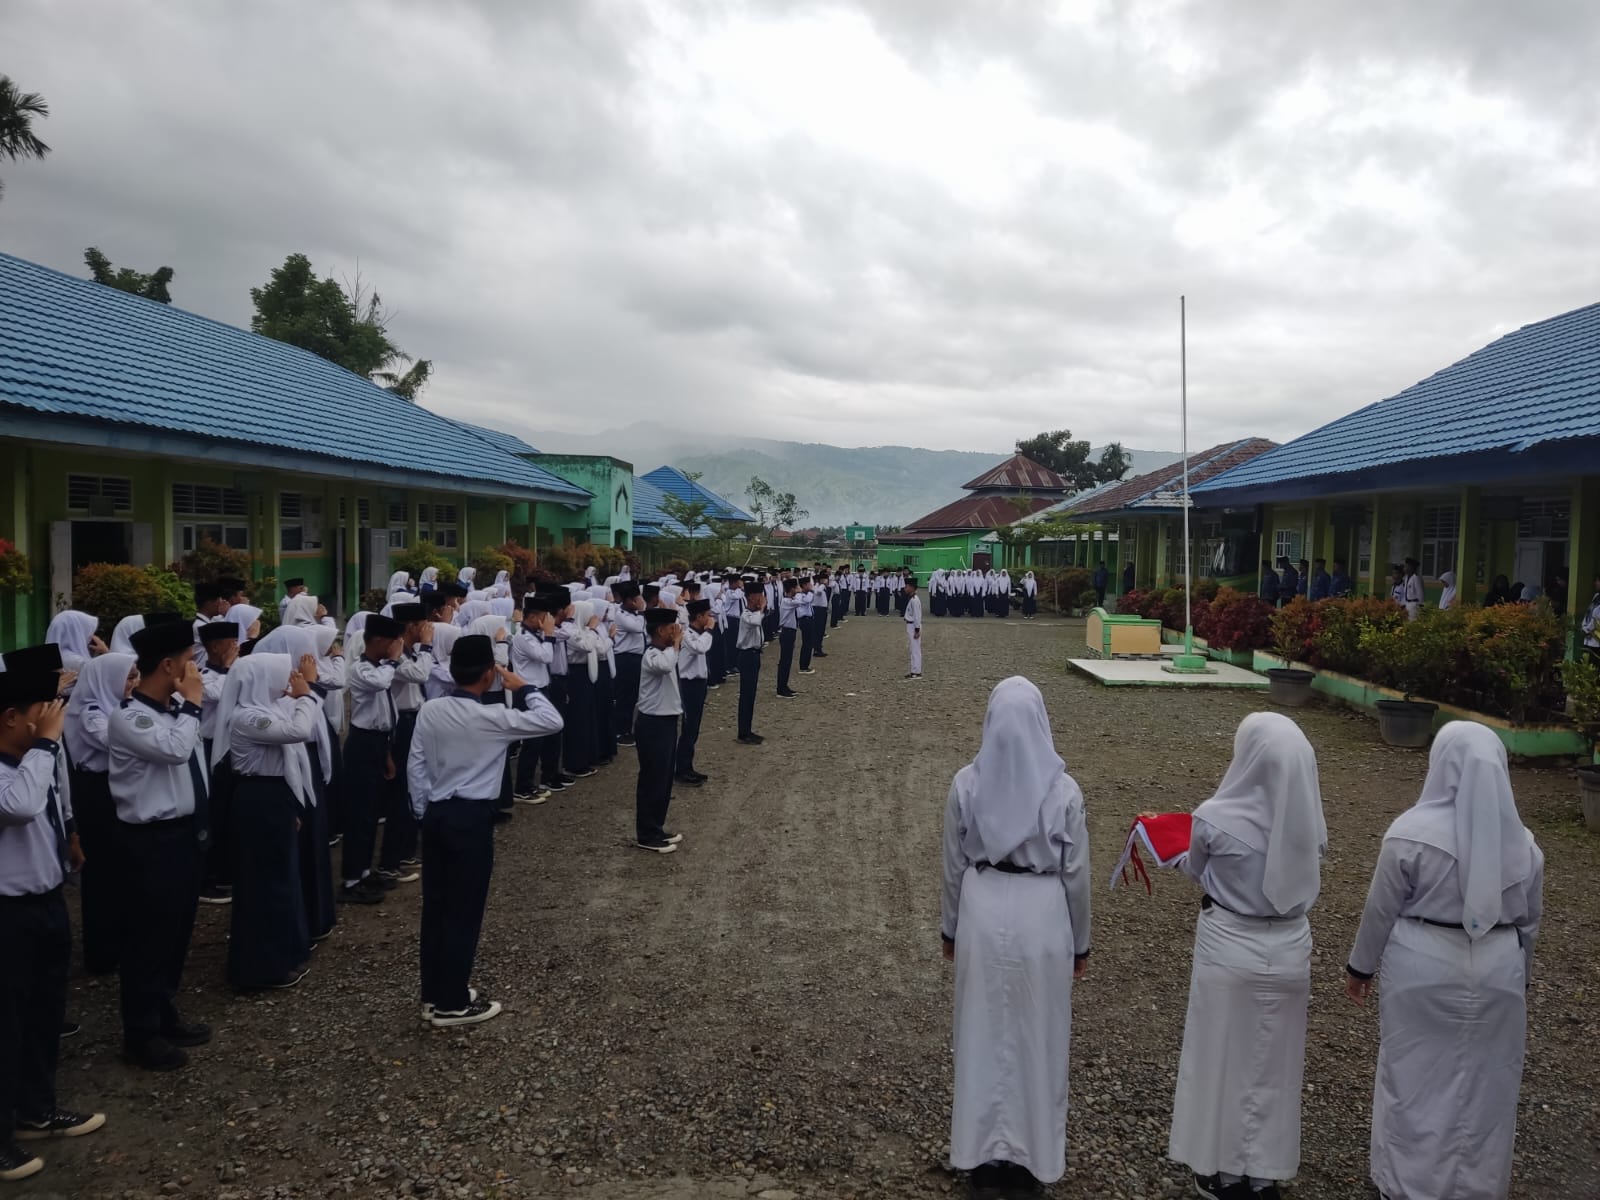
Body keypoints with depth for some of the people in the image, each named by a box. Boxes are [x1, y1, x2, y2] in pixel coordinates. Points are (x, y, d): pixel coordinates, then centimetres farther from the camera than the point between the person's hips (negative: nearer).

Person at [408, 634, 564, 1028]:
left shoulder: (429, 711, 0)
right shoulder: (492, 718, -17)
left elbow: (415, 765, 5)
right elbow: (552, 721, -14)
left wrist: (423, 811, 14)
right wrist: (522, 688, -5)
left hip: (436, 814, 7)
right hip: (471, 818, -7)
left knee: (435, 904, 15)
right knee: (464, 909, 4)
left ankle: (434, 994, 27)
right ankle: (452, 1004, 12)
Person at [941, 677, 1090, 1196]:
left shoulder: (966, 784, -11)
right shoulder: (1063, 790, -14)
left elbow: (954, 865, -2)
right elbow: (1076, 873, -6)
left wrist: (950, 927, 12)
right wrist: (1081, 940, 8)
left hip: (983, 914, 1)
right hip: (1043, 917, -1)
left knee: (984, 1032, 15)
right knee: (1037, 1035, 15)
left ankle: (985, 1153, 27)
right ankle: (1033, 1153, 29)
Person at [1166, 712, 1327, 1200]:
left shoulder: (1215, 818, -21)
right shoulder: (1310, 822, -11)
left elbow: (1196, 871, -1)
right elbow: (1303, 877, 8)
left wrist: (1178, 857, 21)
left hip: (1230, 949, -3)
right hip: (1288, 950, 3)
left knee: (1224, 1057, 14)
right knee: (1273, 1063, 17)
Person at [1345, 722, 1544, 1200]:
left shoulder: (1411, 832, -16)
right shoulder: (1522, 841, -3)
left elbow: (1381, 910, -9)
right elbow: (1529, 920, 9)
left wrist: (1361, 966, 5)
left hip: (1423, 971, -3)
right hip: (1496, 973, 3)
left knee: (1417, 1081, 11)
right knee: (1484, 1086, 17)